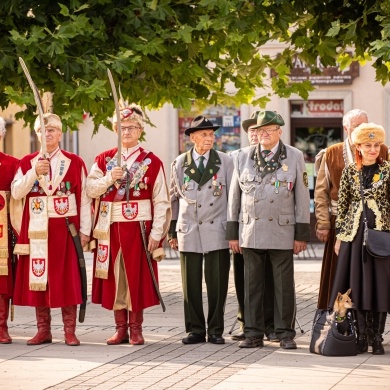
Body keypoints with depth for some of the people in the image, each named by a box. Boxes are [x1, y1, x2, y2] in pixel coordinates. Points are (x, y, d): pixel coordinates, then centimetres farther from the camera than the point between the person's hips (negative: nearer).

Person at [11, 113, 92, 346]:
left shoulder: (75, 163, 3)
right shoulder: (27, 163, 8)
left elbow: (84, 199, 2)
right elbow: (16, 193, -4)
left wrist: (84, 231, -4)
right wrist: (34, 173, -17)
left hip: (66, 228, -2)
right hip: (37, 230, 2)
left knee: (68, 278, -2)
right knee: (38, 278, 3)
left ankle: (70, 331, 3)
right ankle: (43, 330, 10)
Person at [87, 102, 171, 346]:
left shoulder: (152, 162, 0)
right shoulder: (104, 159, 10)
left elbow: (162, 202, -3)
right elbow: (91, 189, 1)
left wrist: (156, 233, -10)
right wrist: (109, 178, -16)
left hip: (139, 228, -3)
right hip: (110, 228, 3)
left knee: (137, 277, 0)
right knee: (114, 277, 4)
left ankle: (136, 328, 7)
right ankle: (121, 328, 12)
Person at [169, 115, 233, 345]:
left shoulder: (225, 162, 5)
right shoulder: (180, 163, 9)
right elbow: (174, 198, 13)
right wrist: (173, 231, 10)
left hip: (217, 231, -1)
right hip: (188, 231, 1)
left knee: (217, 283, -1)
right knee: (191, 284, 3)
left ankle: (216, 330, 7)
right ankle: (196, 330, 10)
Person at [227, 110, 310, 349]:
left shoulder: (295, 157, 4)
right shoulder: (244, 157, 9)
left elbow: (302, 197, 2)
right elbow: (235, 197, 11)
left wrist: (302, 234, -2)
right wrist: (232, 233, 6)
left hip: (282, 233, -2)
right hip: (251, 232, 2)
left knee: (284, 285, 0)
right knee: (252, 285, 4)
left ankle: (286, 334, 7)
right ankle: (254, 334, 10)